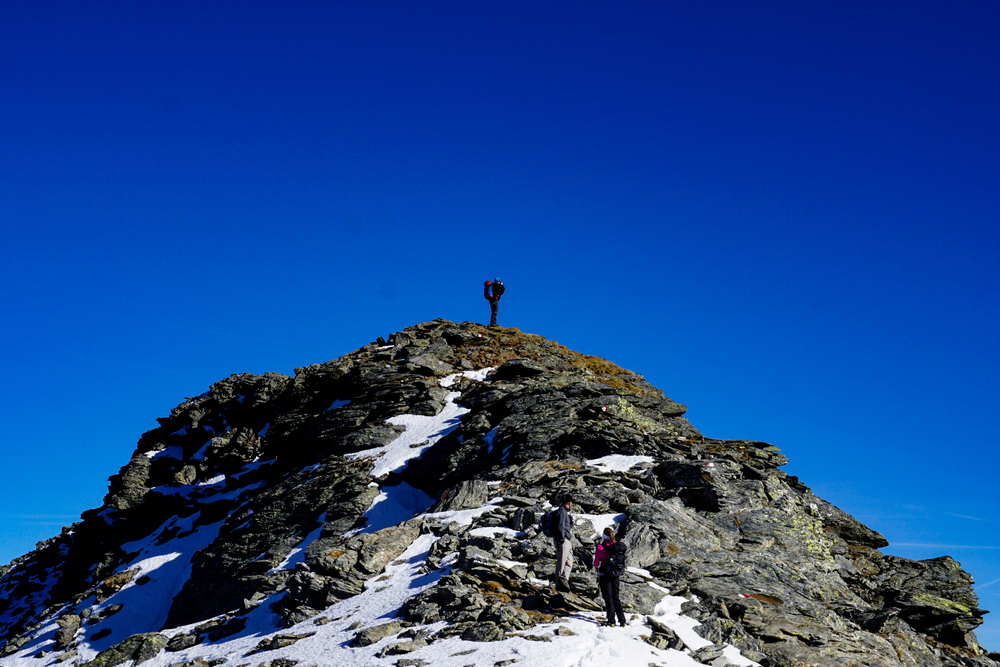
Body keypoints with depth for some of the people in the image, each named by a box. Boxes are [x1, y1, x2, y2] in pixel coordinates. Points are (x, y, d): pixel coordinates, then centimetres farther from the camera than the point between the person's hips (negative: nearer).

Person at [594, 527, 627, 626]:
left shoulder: (600, 547, -12)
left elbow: (596, 563, -4)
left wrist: (596, 567, 17)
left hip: (604, 575, -4)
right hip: (615, 575, 4)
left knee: (608, 598, 2)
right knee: (615, 598, 14)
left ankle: (611, 621, -2)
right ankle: (622, 620, 10)